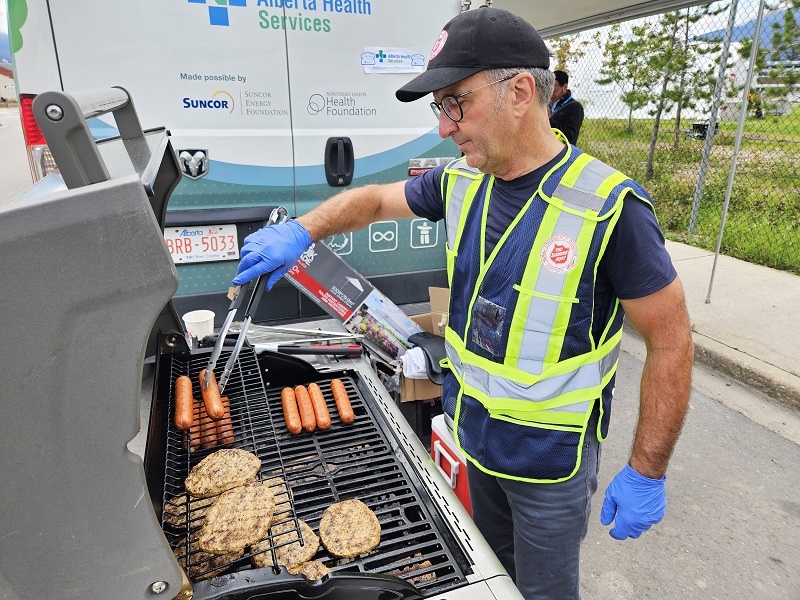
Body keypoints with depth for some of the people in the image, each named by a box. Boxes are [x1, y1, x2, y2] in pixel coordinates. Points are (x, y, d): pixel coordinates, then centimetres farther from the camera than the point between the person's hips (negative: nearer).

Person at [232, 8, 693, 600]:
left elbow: (671, 340, -18)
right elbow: (375, 198, 9)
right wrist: (301, 231, -7)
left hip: (551, 457, -5)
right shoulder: (461, 182, -6)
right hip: (476, 435, 6)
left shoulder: (609, 207, -25)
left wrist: (647, 473, -13)